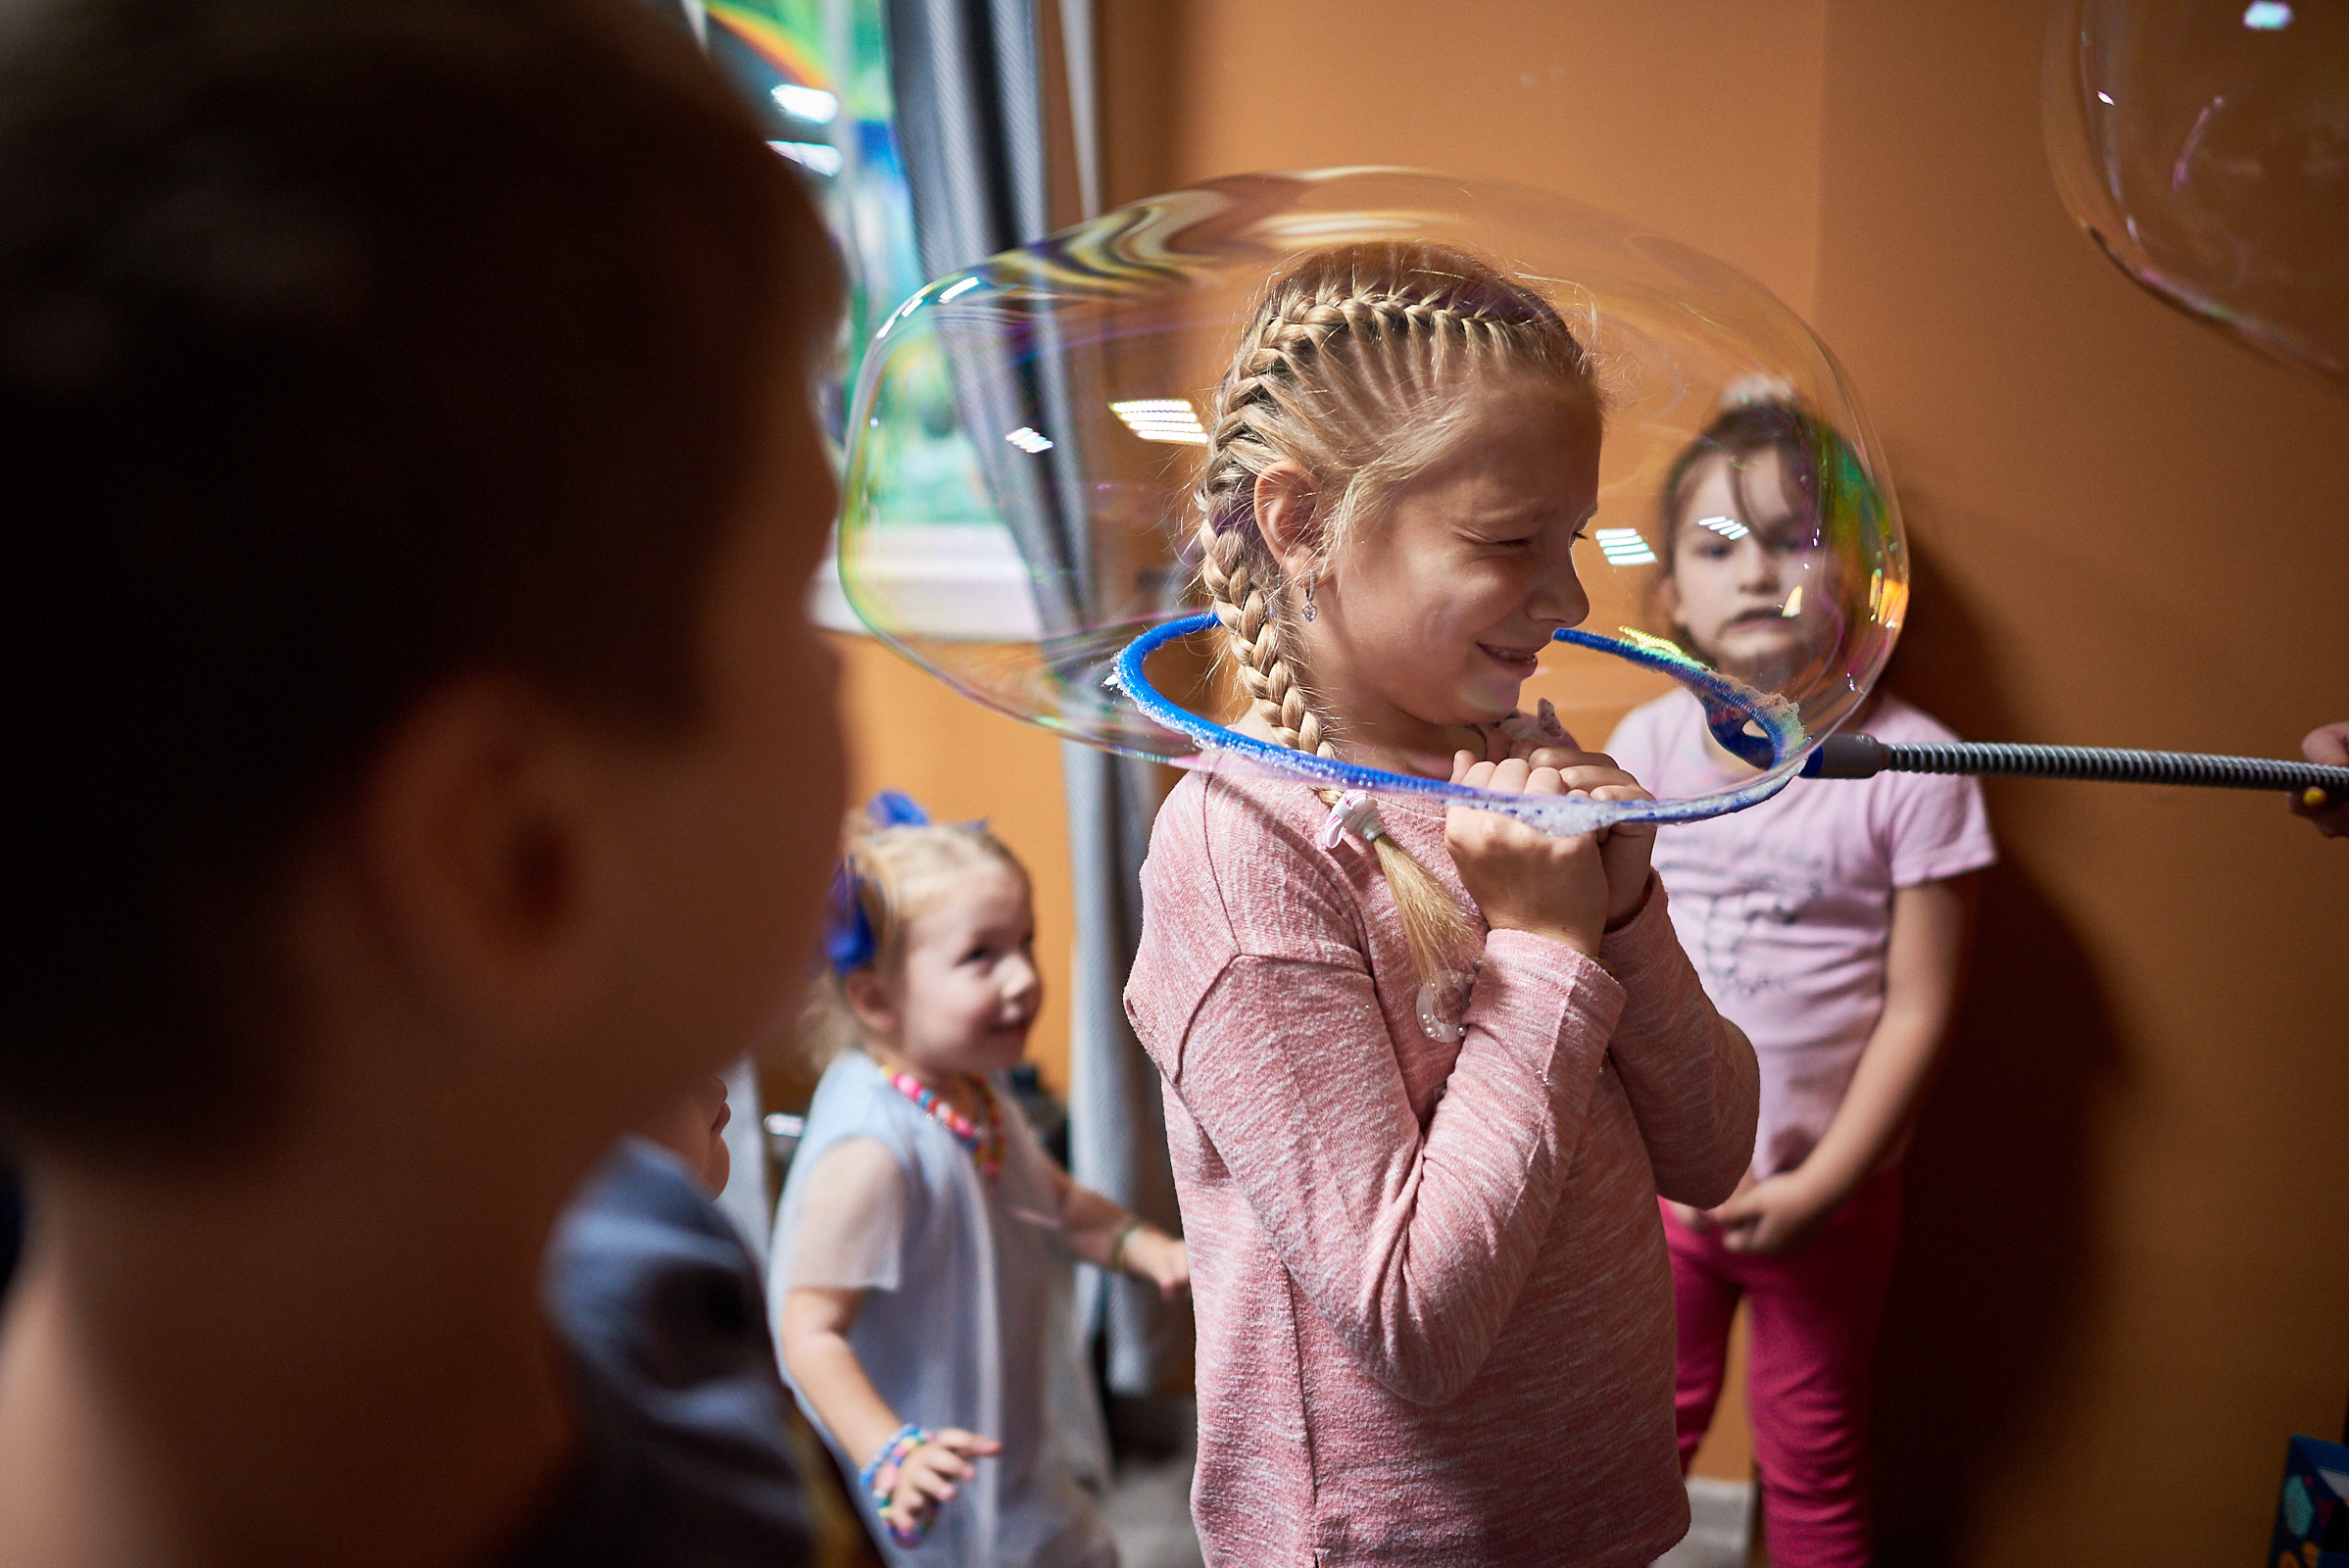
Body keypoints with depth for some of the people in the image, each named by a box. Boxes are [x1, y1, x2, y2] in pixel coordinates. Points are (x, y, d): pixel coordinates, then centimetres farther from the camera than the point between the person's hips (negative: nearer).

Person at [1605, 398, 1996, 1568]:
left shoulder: (1909, 763, -12)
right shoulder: (1646, 745, -4)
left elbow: (1917, 1010, -10)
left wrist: (1821, 1186, -12)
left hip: (1828, 1190, -2)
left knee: (1812, 1468, 16)